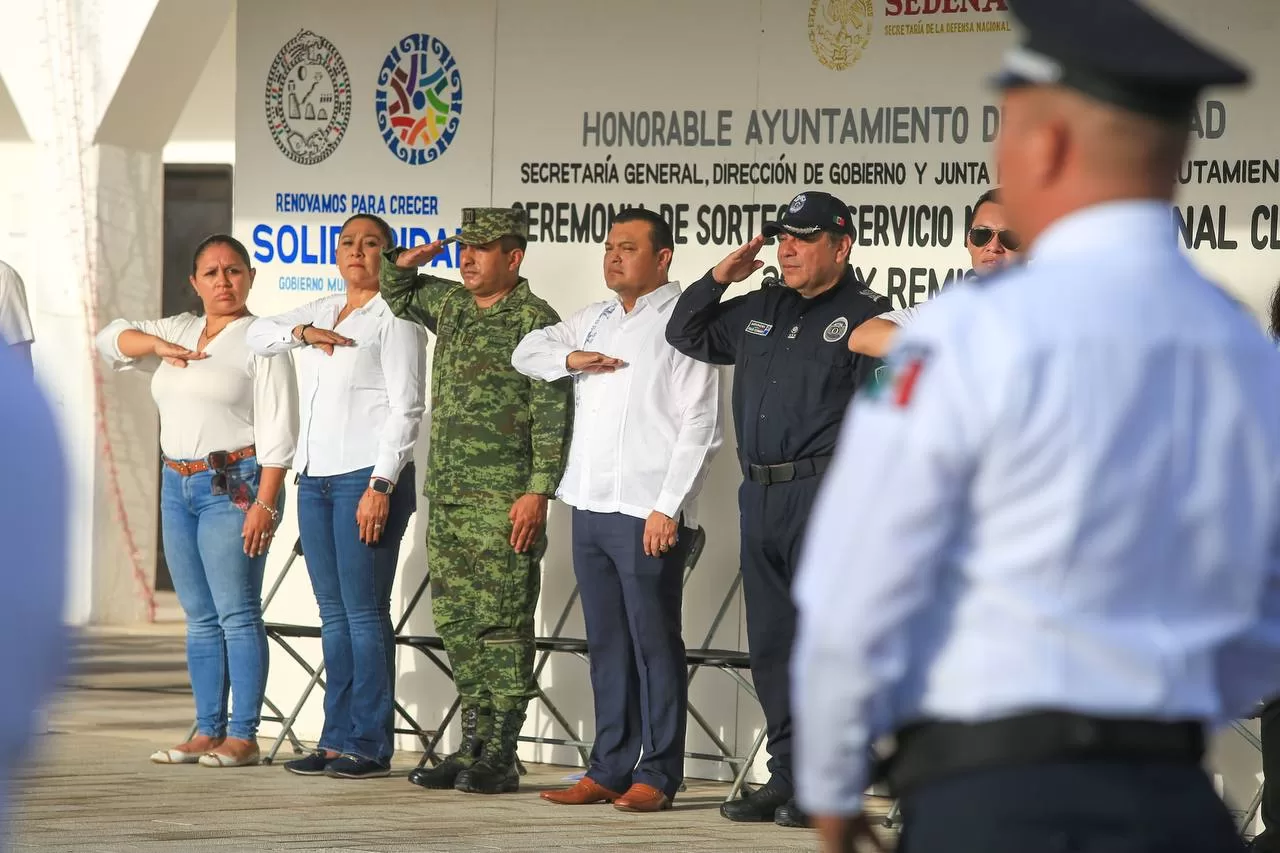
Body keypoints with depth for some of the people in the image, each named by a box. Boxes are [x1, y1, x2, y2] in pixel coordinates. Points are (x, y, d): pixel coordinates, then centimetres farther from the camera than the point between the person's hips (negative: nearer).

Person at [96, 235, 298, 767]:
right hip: (179, 484, 7)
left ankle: (243, 737, -8)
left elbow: (277, 431, -11)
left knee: (236, 613, -9)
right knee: (199, 617, 8)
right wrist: (159, 346, -3)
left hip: (233, 486, -7)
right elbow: (111, 339, 17)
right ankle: (207, 733, 10)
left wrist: (264, 504, -18)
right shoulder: (180, 331, 16)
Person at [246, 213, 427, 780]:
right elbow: (258, 334, 21)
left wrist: (381, 485, -17)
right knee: (333, 613, 8)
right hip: (314, 477, 7)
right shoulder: (323, 311, 19)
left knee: (364, 613, -8)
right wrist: (302, 333, 1)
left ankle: (369, 745, -6)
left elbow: (406, 409, -10)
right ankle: (335, 740, 10)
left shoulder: (396, 319, -4)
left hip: (367, 477, -7)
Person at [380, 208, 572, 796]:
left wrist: (538, 492, -19)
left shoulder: (536, 322, -8)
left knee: (502, 626, -7)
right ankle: (473, 747, 13)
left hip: (503, 503, -8)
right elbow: (397, 295, 34)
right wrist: (407, 261, 11)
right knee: (458, 625, 8)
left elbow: (553, 416, -12)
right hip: (446, 498, 8)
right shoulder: (451, 304, 15)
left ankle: (501, 758, -5)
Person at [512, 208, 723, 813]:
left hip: (647, 514, -7)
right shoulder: (596, 320, 17)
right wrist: (569, 358, 4)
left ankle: (658, 775, 0)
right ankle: (610, 770, 16)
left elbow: (699, 425, -12)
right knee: (607, 647, 11)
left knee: (654, 644, -3)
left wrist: (668, 507, -16)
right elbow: (527, 352, 27)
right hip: (591, 508, 7)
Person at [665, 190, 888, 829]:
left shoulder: (864, 317, -3)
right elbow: (686, 334, 30)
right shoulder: (759, 311, 18)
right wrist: (718, 278, 14)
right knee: (771, 644, 9)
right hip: (759, 494, 7)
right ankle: (786, 777, 15)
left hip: (824, 494, -7)